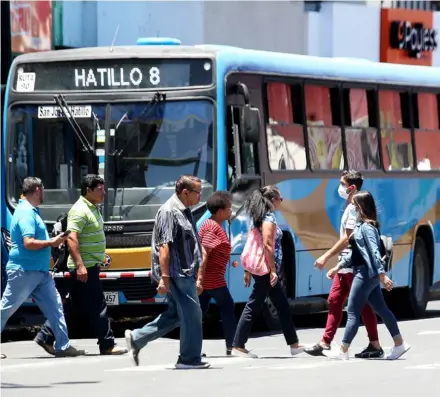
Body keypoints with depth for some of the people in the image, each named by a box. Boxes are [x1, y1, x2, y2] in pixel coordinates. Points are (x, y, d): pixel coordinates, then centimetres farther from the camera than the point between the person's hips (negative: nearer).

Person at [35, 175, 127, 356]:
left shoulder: (93, 208, 15)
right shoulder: (80, 210, -16)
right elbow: (71, 238, -24)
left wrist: (99, 260, 25)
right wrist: (80, 265, -28)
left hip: (90, 266, 10)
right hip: (84, 268, -10)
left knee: (72, 305, 12)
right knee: (97, 306, -6)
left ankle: (46, 337, 16)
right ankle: (107, 345, -1)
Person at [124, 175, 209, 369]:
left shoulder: (184, 212, 16)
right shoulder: (169, 212, -15)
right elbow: (164, 246, -20)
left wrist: (195, 274, 26)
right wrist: (164, 277, -24)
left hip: (184, 273, 10)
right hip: (177, 273, -10)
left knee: (175, 314, 13)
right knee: (191, 313, -5)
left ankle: (136, 339, 18)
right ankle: (189, 359, 4)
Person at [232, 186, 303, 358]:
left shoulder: (258, 218, 15)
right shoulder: (269, 219, -13)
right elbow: (267, 245, -20)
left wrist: (248, 270, 17)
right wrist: (273, 271, -20)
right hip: (266, 270, -10)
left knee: (283, 307, 13)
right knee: (253, 307, -7)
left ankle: (294, 345, 18)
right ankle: (238, 346, -6)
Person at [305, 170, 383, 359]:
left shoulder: (354, 208, -16)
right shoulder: (351, 206, 14)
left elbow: (347, 238, -21)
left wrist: (326, 257, -19)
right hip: (346, 265, 10)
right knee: (335, 300, 9)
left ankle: (375, 345, -1)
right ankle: (325, 343, 11)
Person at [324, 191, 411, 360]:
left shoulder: (367, 227, -17)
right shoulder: (361, 226, 13)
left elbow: (374, 252, -24)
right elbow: (355, 252, 21)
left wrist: (382, 275, -29)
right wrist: (338, 267, 22)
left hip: (366, 274, -10)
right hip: (369, 275, 10)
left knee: (352, 313, -4)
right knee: (381, 309, 13)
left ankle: (343, 351, 1)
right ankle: (399, 344, 16)